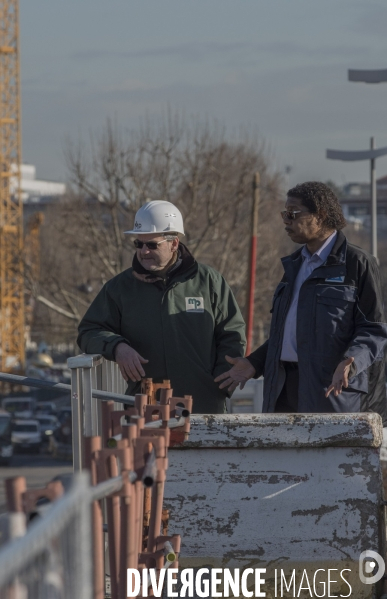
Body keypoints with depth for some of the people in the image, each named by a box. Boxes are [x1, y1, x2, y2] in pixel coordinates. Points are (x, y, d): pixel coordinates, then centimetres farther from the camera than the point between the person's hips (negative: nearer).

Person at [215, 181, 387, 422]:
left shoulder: (357, 263, -4)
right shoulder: (295, 264, 21)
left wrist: (350, 363, -24)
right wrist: (254, 364, 15)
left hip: (333, 387, -7)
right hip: (286, 388, 7)